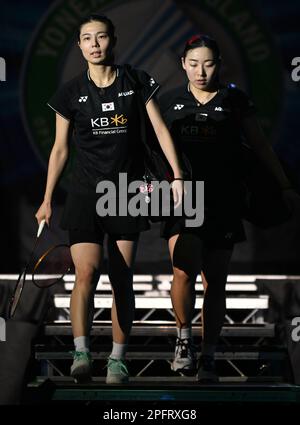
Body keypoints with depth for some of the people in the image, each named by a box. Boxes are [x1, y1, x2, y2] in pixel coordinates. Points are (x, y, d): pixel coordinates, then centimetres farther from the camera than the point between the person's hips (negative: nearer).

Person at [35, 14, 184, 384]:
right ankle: (81, 353, -17)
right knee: (86, 273, -18)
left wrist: (177, 175, -8)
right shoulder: (71, 93, 2)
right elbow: (59, 149, 8)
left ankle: (117, 359, 12)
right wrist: (47, 200, 7)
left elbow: (160, 129, 2)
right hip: (85, 194, -1)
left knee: (122, 281, 3)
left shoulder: (136, 82, 2)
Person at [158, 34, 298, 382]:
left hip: (223, 202, 1)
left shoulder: (235, 101, 5)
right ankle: (184, 338, 4)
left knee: (215, 284, 4)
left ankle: (207, 359, 14)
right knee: (185, 272, -20)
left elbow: (260, 147, 9)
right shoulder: (169, 102, 7)